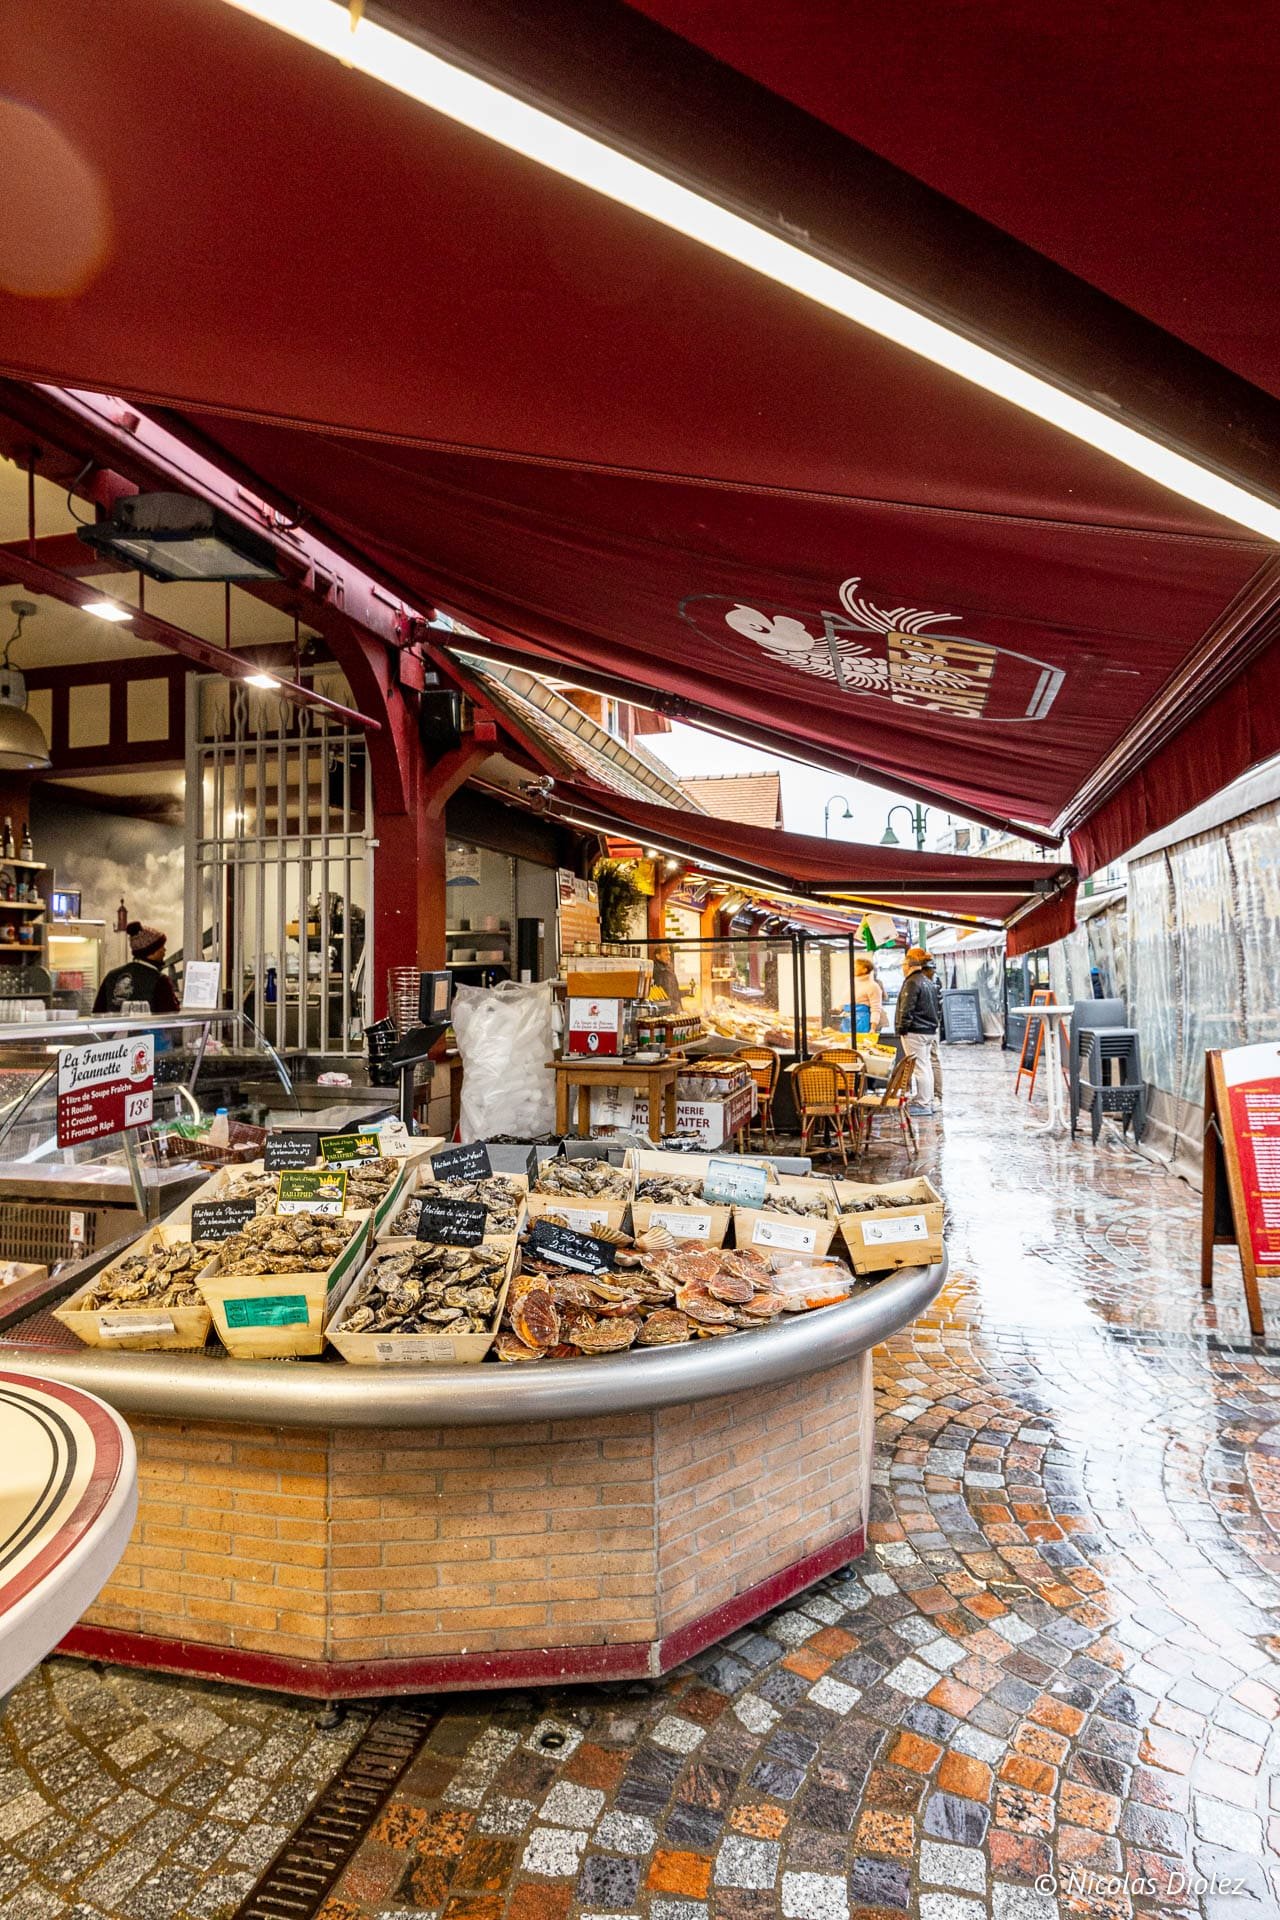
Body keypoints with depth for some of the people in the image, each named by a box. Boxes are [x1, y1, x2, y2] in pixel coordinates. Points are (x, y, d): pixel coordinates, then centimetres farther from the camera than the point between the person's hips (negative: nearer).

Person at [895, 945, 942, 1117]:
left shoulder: (912, 982, -15)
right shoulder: (931, 983, 14)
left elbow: (907, 1009, -17)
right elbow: (938, 1007, 19)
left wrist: (901, 1029, -10)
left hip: (915, 1032, -9)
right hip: (930, 1031, 9)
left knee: (920, 1067, -7)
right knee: (927, 1066, 14)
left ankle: (923, 1105, -5)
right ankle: (930, 1101, 19)